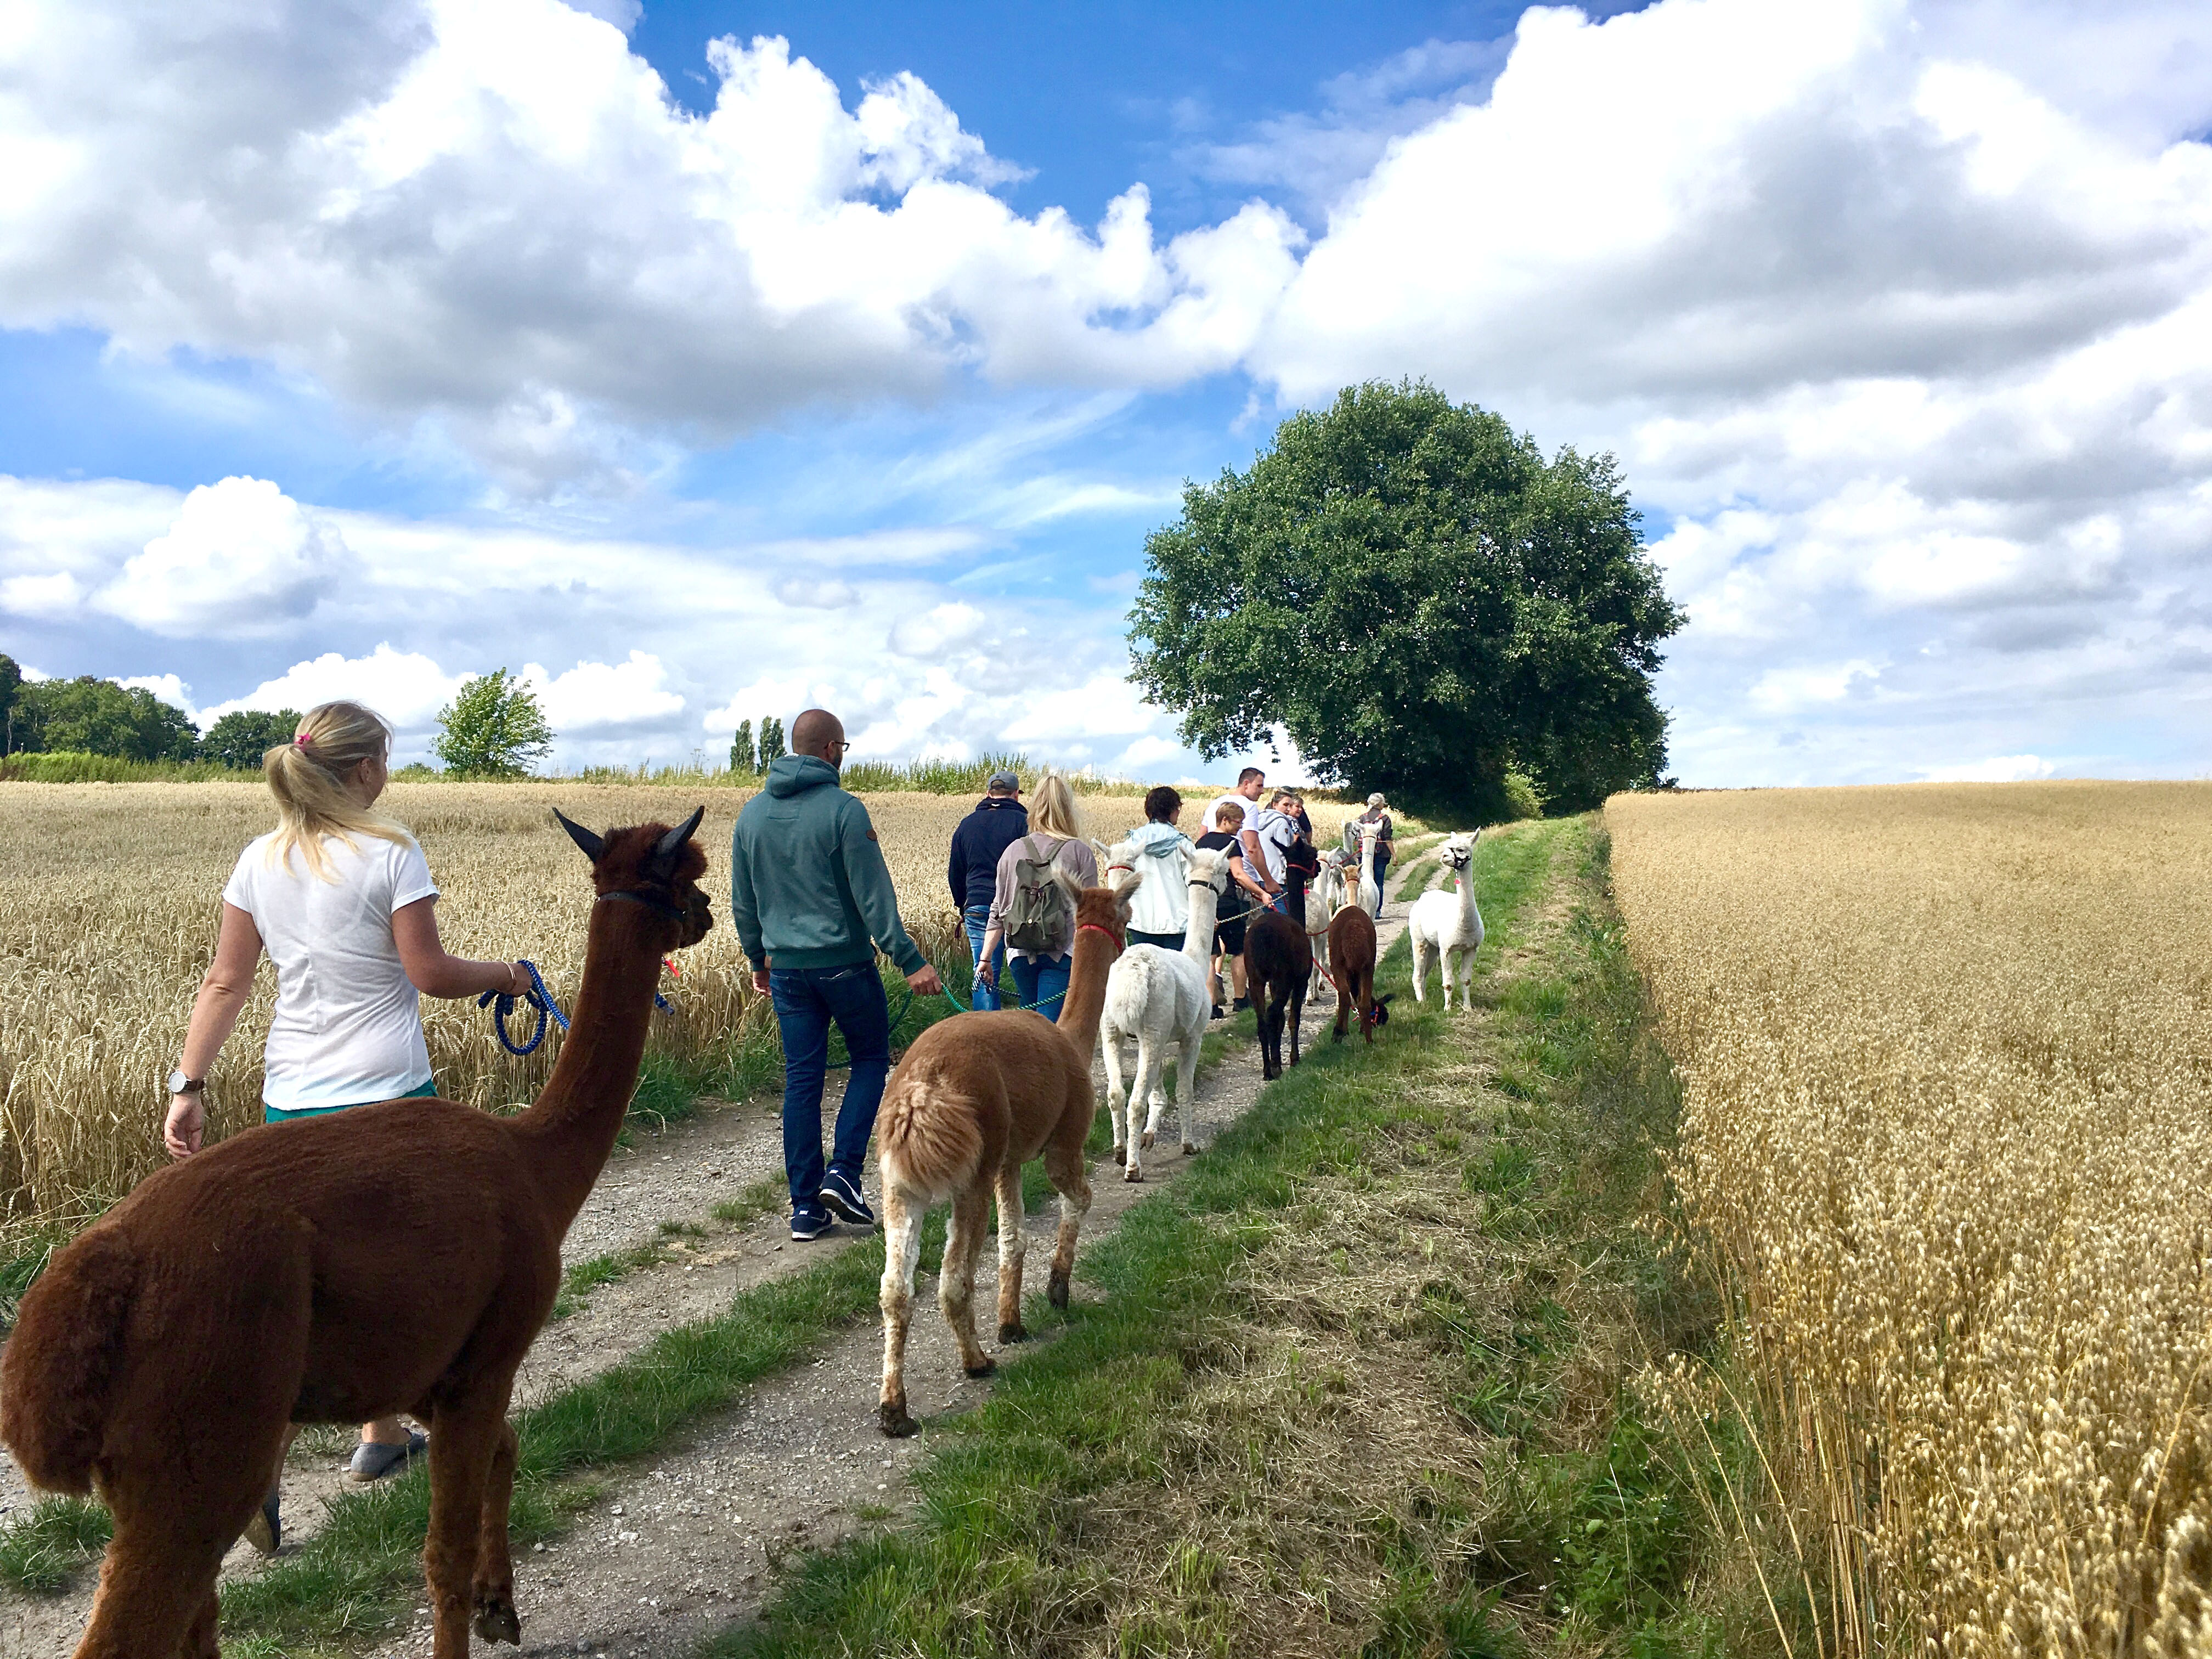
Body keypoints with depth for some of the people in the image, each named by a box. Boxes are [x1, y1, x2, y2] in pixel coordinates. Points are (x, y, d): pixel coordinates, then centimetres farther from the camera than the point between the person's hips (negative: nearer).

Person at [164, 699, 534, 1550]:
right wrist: (504, 974, 5)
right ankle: (380, 1435, 26)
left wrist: (189, 1084, 9)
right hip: (386, 1096, -5)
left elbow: (224, 983, 5)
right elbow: (431, 974, -12)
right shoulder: (390, 852, -13)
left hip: (291, 1099, 5)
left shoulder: (259, 862, 4)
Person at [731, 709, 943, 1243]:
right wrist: (910, 962, -14)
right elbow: (874, 897, -16)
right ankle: (843, 1171, 1)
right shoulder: (844, 809, -13)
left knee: (802, 1081, 9)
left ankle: (806, 1206, 11)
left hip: (787, 971, 5)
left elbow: (743, 903, 14)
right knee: (871, 1060, 14)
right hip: (845, 964, -5)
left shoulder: (752, 814, 7)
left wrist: (758, 961, 26)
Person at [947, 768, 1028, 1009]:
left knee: (984, 977, 5)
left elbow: (955, 874, 17)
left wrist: (963, 907, 29)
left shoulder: (967, 824, 11)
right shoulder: (1023, 822, -3)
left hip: (977, 907, 3)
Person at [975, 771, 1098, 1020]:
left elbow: (998, 910, 8)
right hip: (1062, 955, -4)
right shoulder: (1080, 852, -4)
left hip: (1021, 954, 4)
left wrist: (985, 958, 12)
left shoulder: (1014, 850, 6)